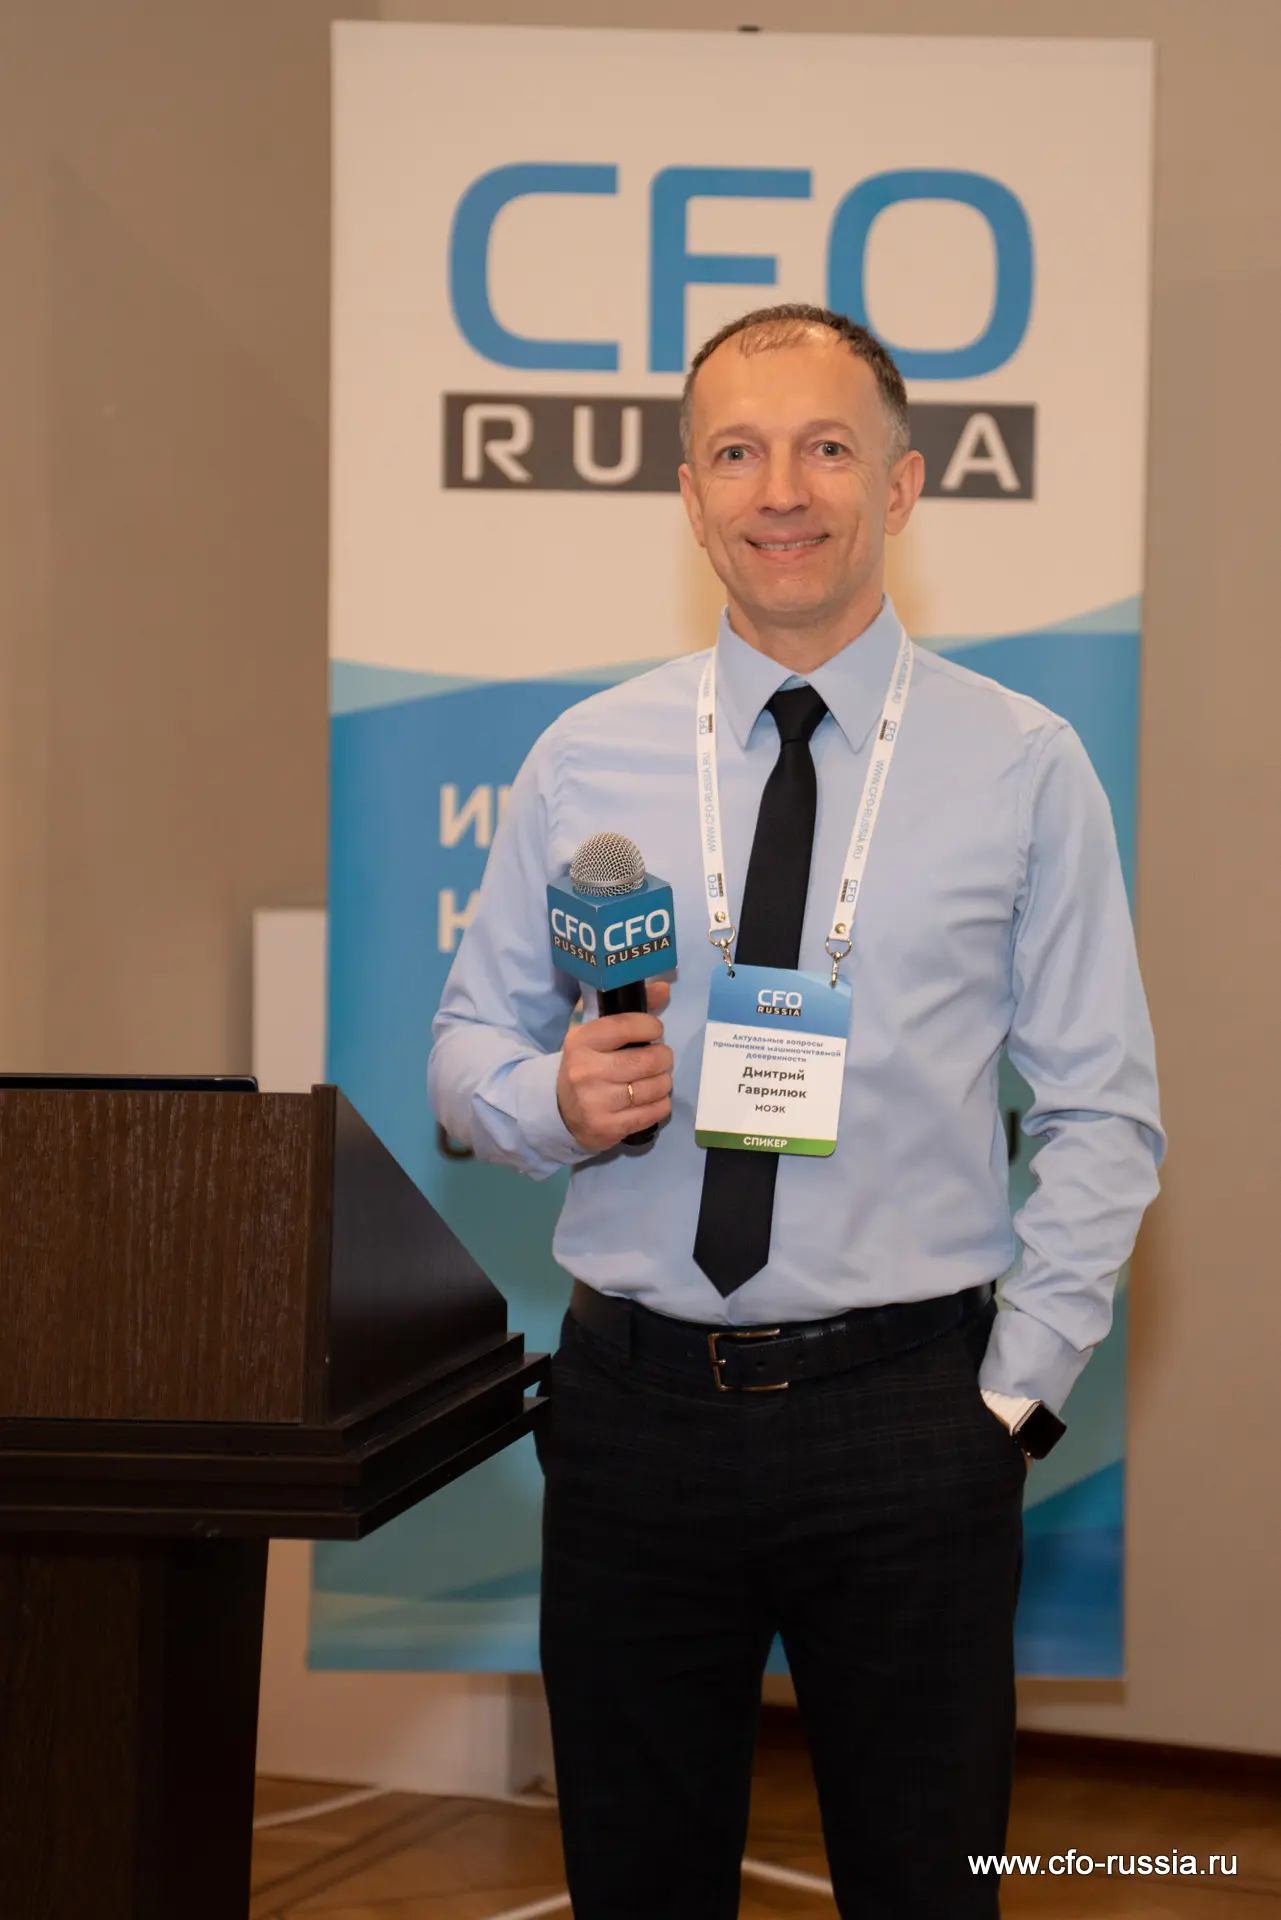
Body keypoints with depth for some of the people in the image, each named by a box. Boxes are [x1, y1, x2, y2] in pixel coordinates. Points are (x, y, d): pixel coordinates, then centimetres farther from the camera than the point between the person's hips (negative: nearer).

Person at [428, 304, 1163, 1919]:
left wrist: (1018, 1393, -5)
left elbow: (1103, 1116, 1)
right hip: (635, 1404, 2)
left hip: (907, 1408, -1)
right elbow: (468, 1048, 11)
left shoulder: (1025, 768, 1)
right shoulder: (586, 761, 5)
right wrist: (555, 1101, -11)